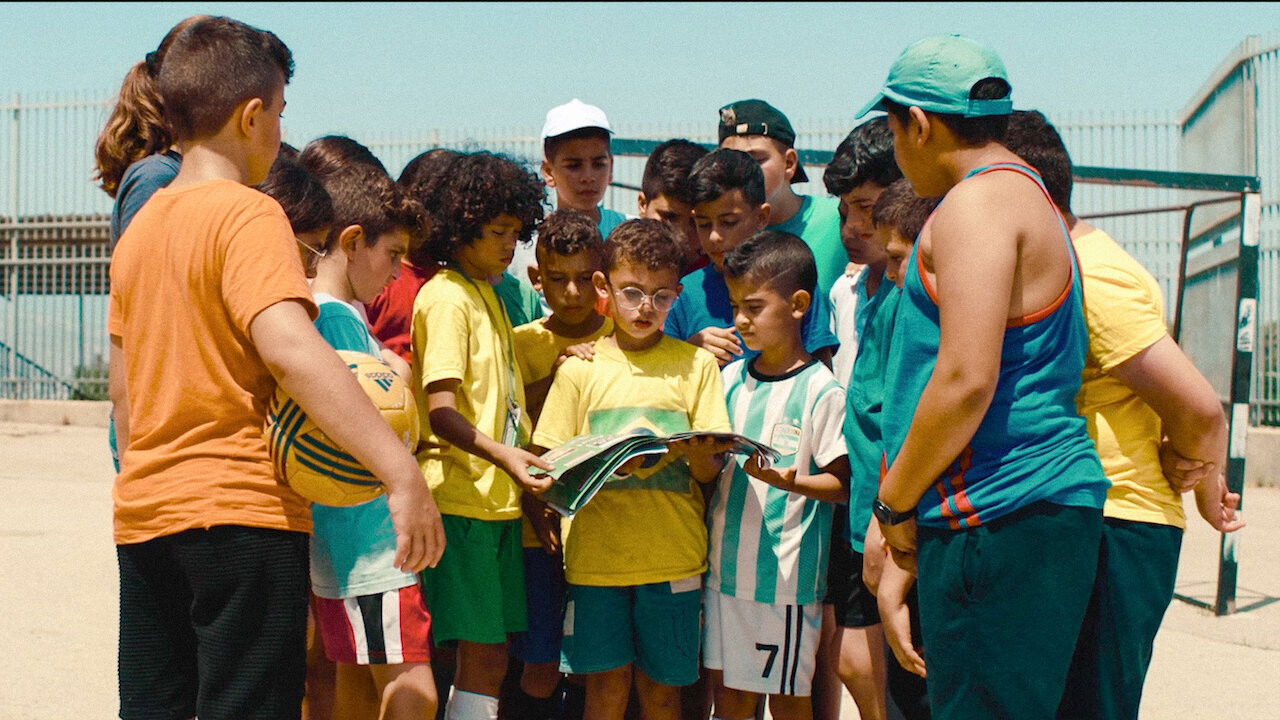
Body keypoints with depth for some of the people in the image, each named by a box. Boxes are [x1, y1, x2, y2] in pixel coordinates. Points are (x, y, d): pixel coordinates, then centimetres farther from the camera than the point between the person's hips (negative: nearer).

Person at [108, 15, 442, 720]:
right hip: (239, 510, -8)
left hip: (142, 515, 8)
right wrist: (403, 474, -31)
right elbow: (290, 349, -27)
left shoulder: (140, 226, 14)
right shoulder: (246, 214, -11)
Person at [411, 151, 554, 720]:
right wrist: (500, 454, -33)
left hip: (497, 500, 9)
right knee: (483, 659, -9)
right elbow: (441, 411, -19)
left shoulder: (486, 293, 19)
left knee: (487, 660, 8)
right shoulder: (447, 296, -9)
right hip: (462, 498, -9)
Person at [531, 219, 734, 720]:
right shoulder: (580, 368, 5)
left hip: (673, 554, 0)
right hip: (596, 552, 0)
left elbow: (710, 471, 3)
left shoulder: (696, 364, 6)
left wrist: (696, 454, -20)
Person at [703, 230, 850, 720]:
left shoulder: (820, 389, -10)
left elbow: (842, 484, -10)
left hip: (786, 570, -6)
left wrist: (788, 481, -26)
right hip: (728, 563, 6)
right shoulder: (732, 377, 9)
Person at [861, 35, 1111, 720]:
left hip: (997, 521, -10)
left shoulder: (976, 205, -11)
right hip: (1046, 508, 10)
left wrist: (895, 503, -9)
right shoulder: (1024, 195, 22)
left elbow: (966, 381, -21)